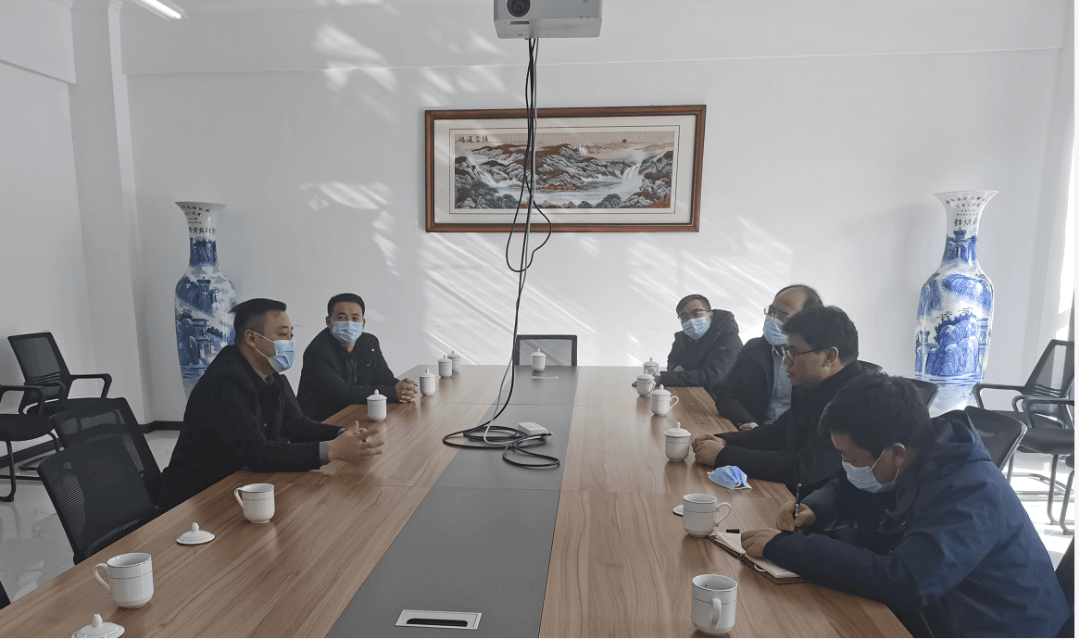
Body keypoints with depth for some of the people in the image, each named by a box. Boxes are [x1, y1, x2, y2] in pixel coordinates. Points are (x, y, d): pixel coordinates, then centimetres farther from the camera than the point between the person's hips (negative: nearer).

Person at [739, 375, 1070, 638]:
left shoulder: (971, 494, -29)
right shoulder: (908, 466, -6)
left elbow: (901, 582, -39)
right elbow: (847, 488, 12)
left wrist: (784, 547, -36)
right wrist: (813, 511, -10)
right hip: (930, 611, 7)